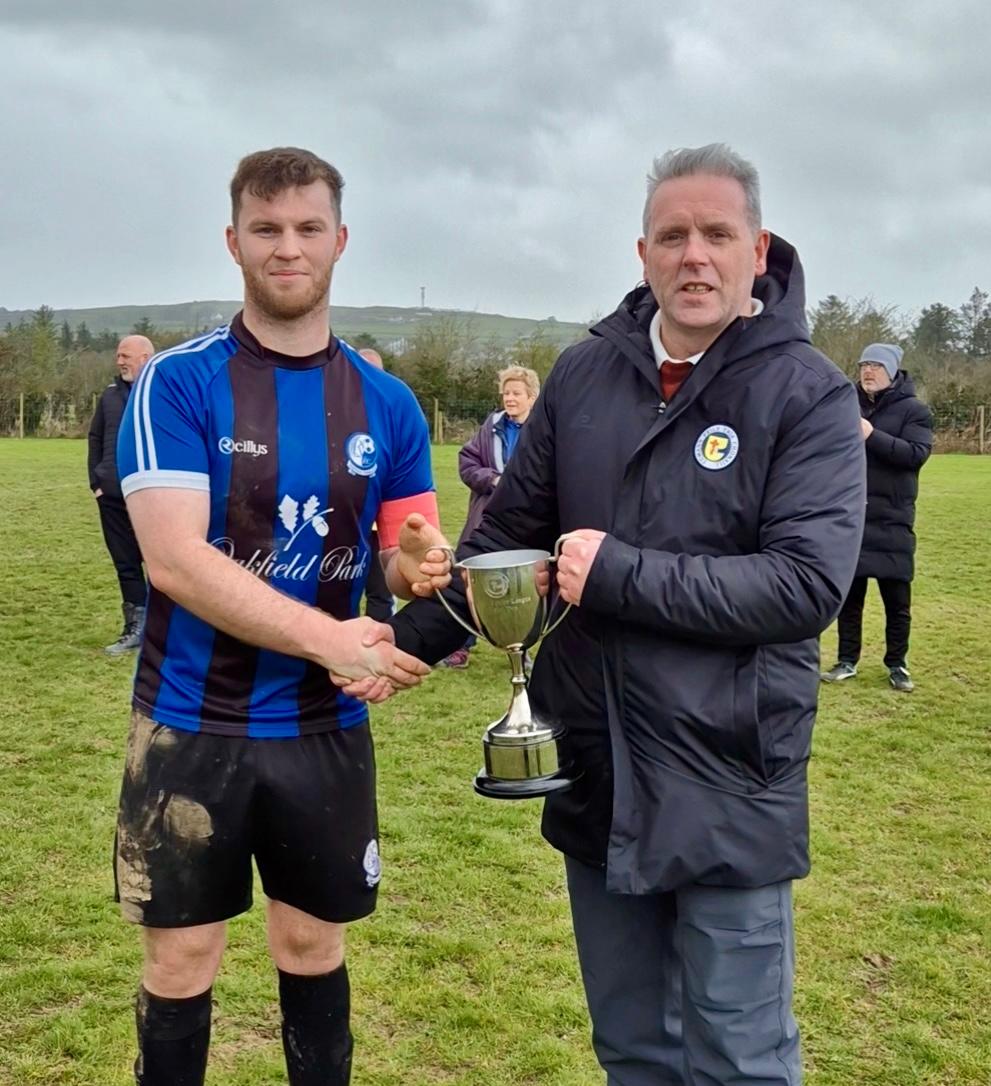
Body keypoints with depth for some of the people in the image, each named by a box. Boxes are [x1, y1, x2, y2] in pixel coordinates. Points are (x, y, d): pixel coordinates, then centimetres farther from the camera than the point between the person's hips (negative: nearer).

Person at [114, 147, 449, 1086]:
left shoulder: (388, 404, 2)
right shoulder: (177, 384, -10)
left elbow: (410, 552, 6)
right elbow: (174, 558, -20)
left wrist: (414, 567, -19)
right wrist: (329, 638, -29)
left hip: (325, 726, 3)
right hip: (191, 722, -3)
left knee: (313, 945, 16)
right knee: (181, 960, 9)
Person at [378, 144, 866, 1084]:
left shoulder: (808, 393, -8)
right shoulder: (583, 375, 4)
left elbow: (808, 583, -18)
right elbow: (507, 538, 9)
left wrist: (621, 575, -20)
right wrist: (409, 638, -2)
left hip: (728, 786, -4)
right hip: (593, 772, 4)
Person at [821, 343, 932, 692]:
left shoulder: (913, 410, -3)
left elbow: (917, 454, -17)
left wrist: (872, 436, -26)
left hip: (891, 523, -3)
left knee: (897, 600, 6)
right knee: (848, 595, 10)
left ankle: (897, 664, 20)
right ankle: (847, 661, 22)